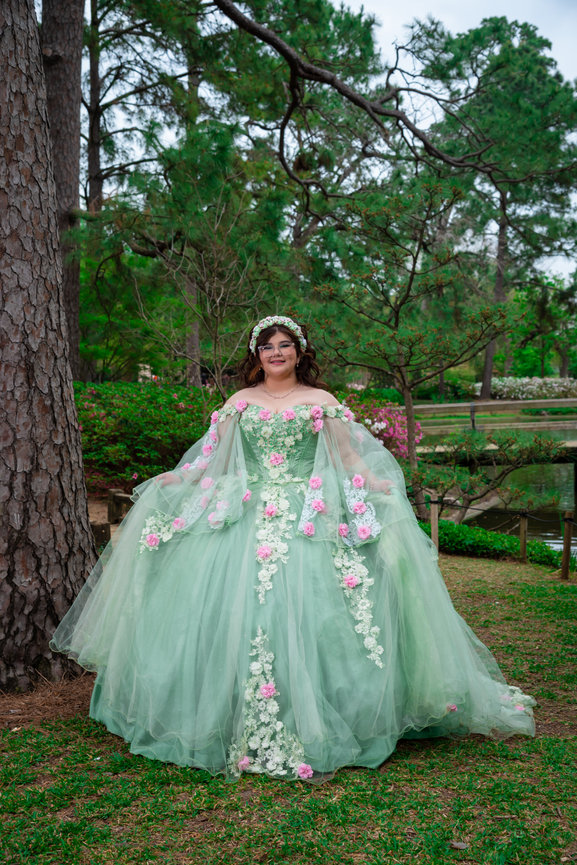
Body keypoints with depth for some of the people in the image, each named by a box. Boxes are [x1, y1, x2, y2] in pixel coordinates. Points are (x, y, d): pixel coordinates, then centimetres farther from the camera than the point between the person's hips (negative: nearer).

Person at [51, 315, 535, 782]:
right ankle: (243, 726, 8)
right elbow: (212, 458, 15)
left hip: (308, 517, -2)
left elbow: (348, 456, 5)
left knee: (305, 607, -10)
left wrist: (376, 484, -11)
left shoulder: (321, 401, 8)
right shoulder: (239, 402, 14)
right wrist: (176, 479, 3)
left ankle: (311, 728, 2)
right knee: (237, 609, -4)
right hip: (246, 515, 2)